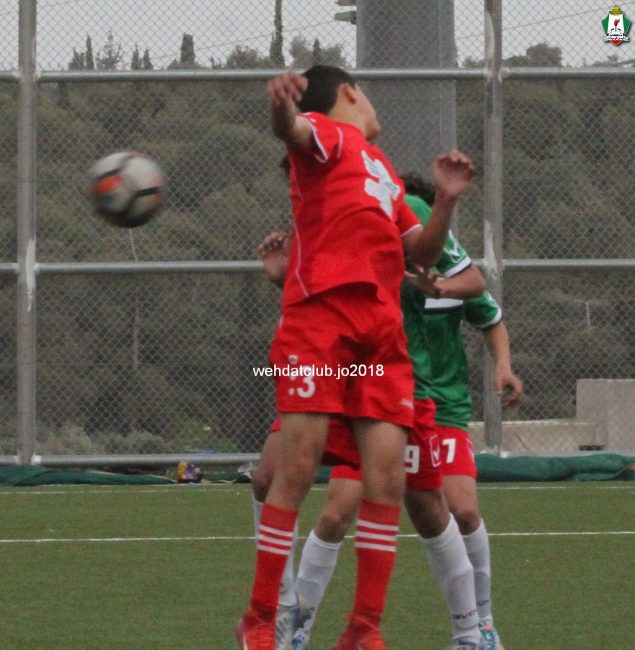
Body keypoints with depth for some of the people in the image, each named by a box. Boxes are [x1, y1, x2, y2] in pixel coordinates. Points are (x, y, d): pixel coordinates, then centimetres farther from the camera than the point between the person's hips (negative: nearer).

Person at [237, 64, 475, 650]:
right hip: (320, 313, -7)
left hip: (383, 327, 7)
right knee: (298, 468, -11)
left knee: (387, 476, -3)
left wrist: (446, 200, 15)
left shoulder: (383, 171, 30)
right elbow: (294, 129, -18)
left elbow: (423, 252, 34)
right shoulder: (329, 133, 7)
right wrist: (283, 107, -42)